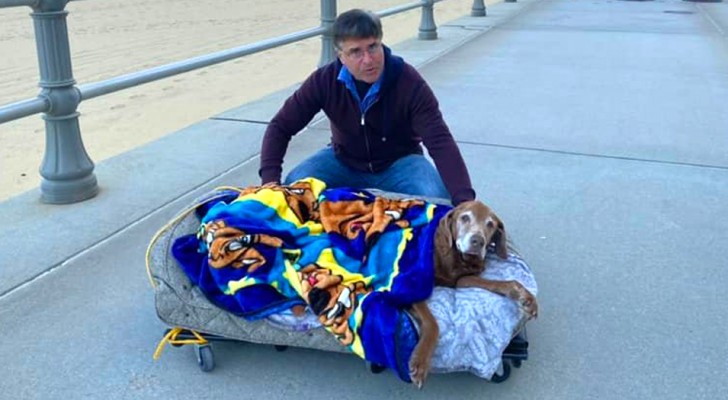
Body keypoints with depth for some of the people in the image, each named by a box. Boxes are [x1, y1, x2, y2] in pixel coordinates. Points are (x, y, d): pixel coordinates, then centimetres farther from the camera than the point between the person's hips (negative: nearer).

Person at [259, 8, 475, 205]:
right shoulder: (324, 80, -18)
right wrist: (270, 180, -29)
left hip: (398, 162, -2)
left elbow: (440, 141, -32)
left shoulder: (409, 82, -25)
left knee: (436, 198, -31)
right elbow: (280, 127, -14)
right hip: (344, 161, 2)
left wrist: (464, 199, -45)